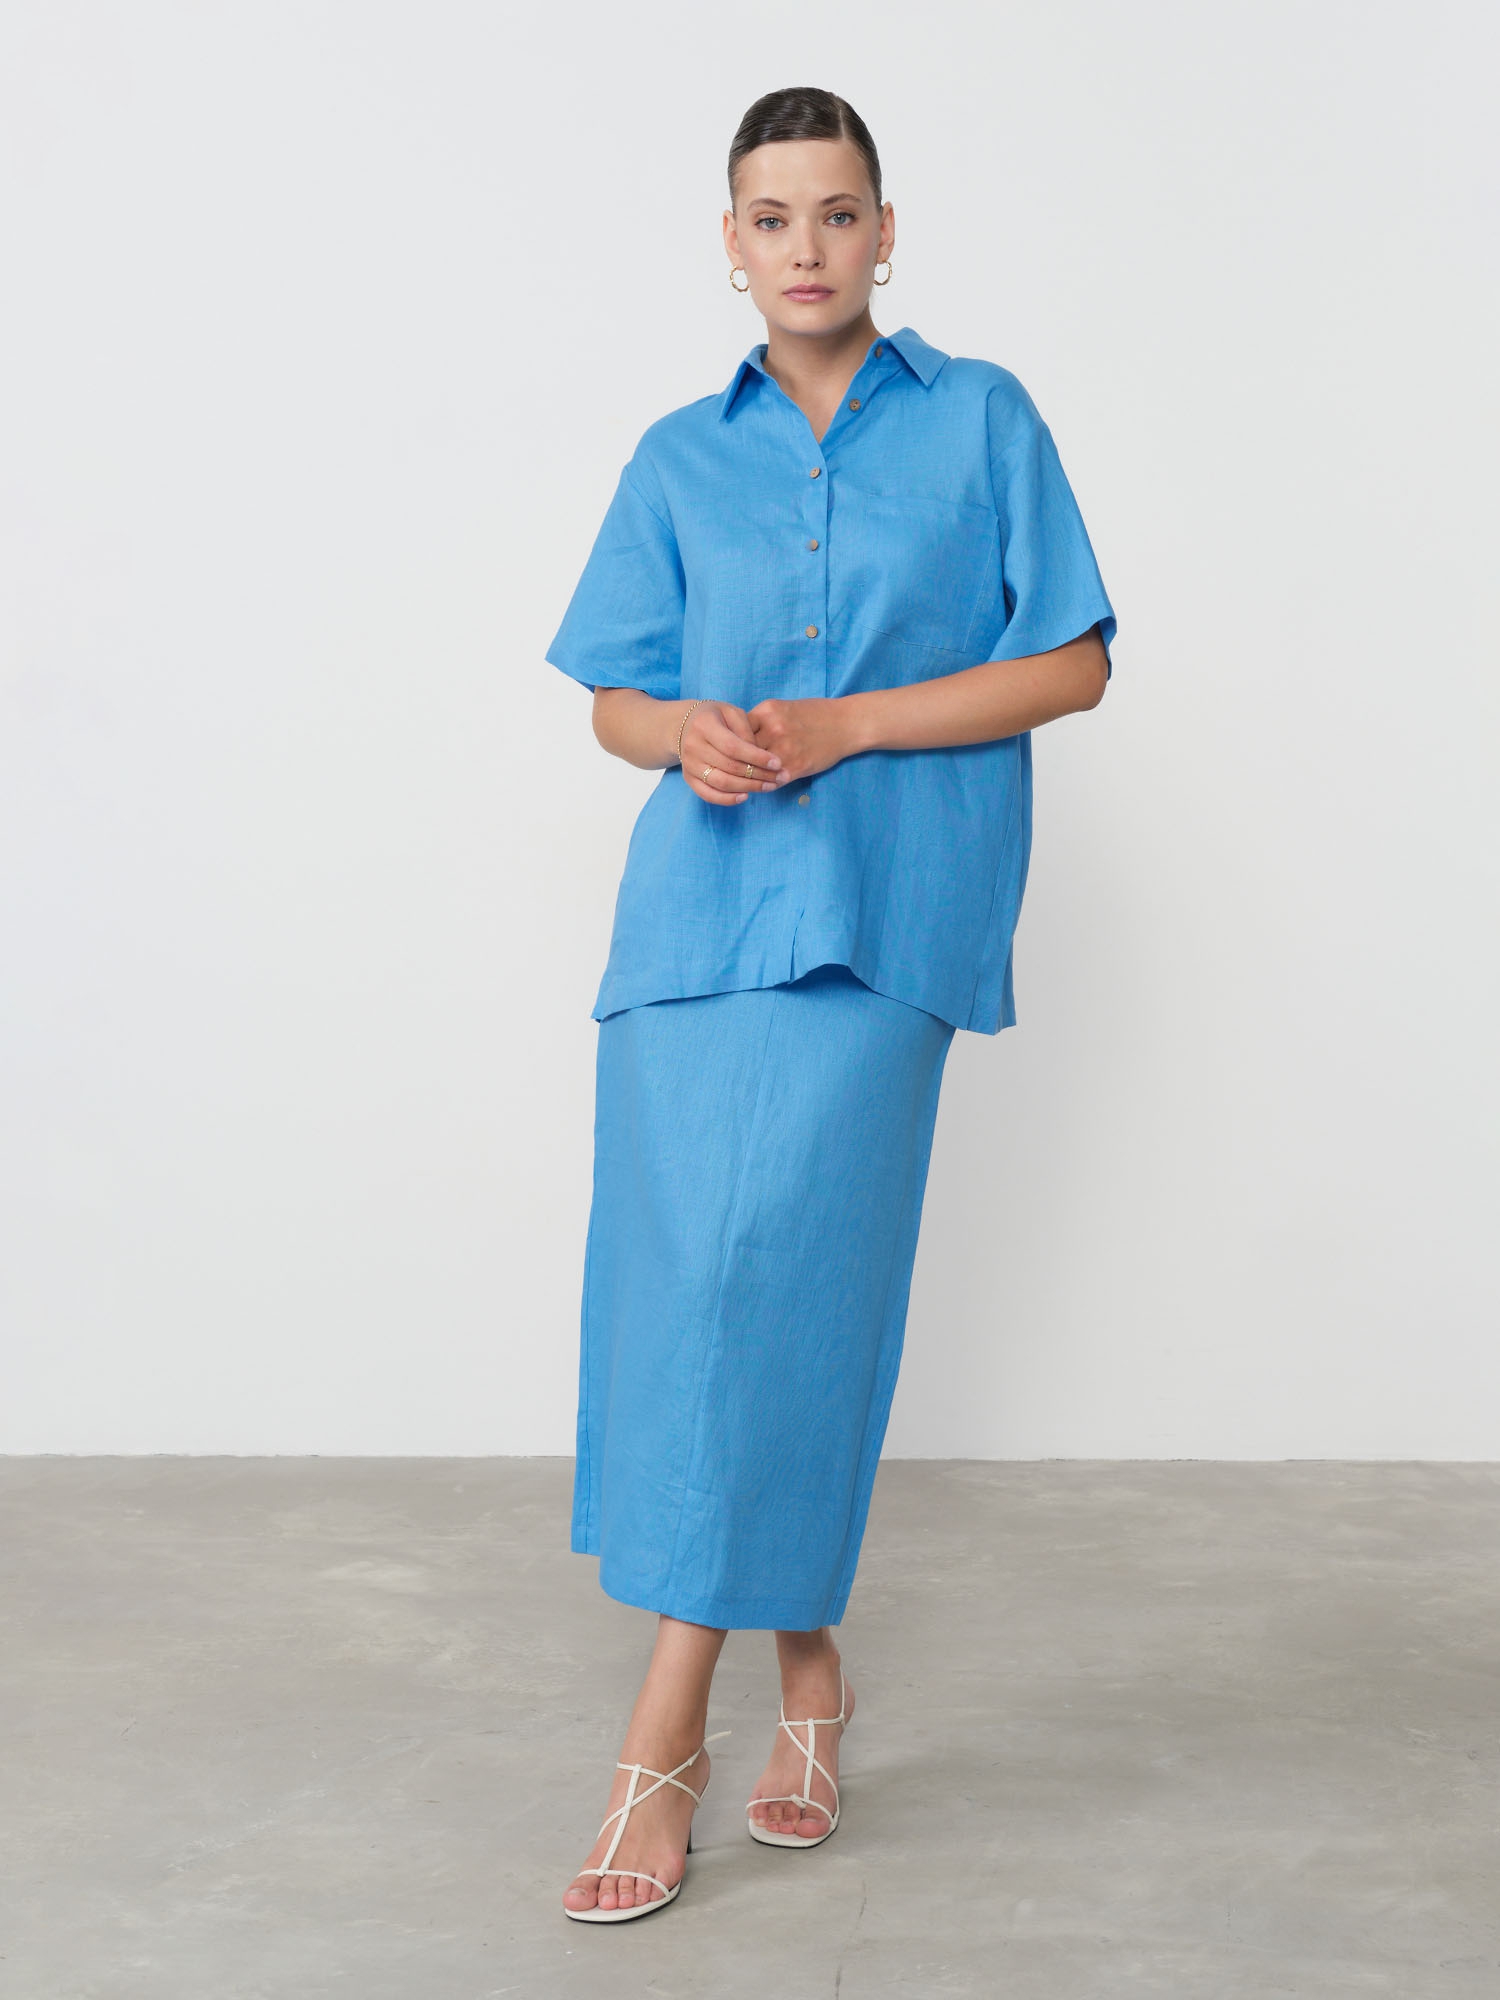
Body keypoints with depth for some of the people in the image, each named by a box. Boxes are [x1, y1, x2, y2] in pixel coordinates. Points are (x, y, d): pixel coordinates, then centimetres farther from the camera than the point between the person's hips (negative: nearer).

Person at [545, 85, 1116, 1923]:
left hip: (880, 912, -3)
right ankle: (802, 1668, 18)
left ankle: (668, 1727, -5)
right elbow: (615, 702, 16)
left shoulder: (981, 423, 7)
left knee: (778, 1273, -13)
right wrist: (692, 735, -9)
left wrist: (842, 725, -8)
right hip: (695, 905, 4)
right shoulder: (682, 461, 15)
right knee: (675, 1279, -1)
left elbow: (1069, 666, 2)